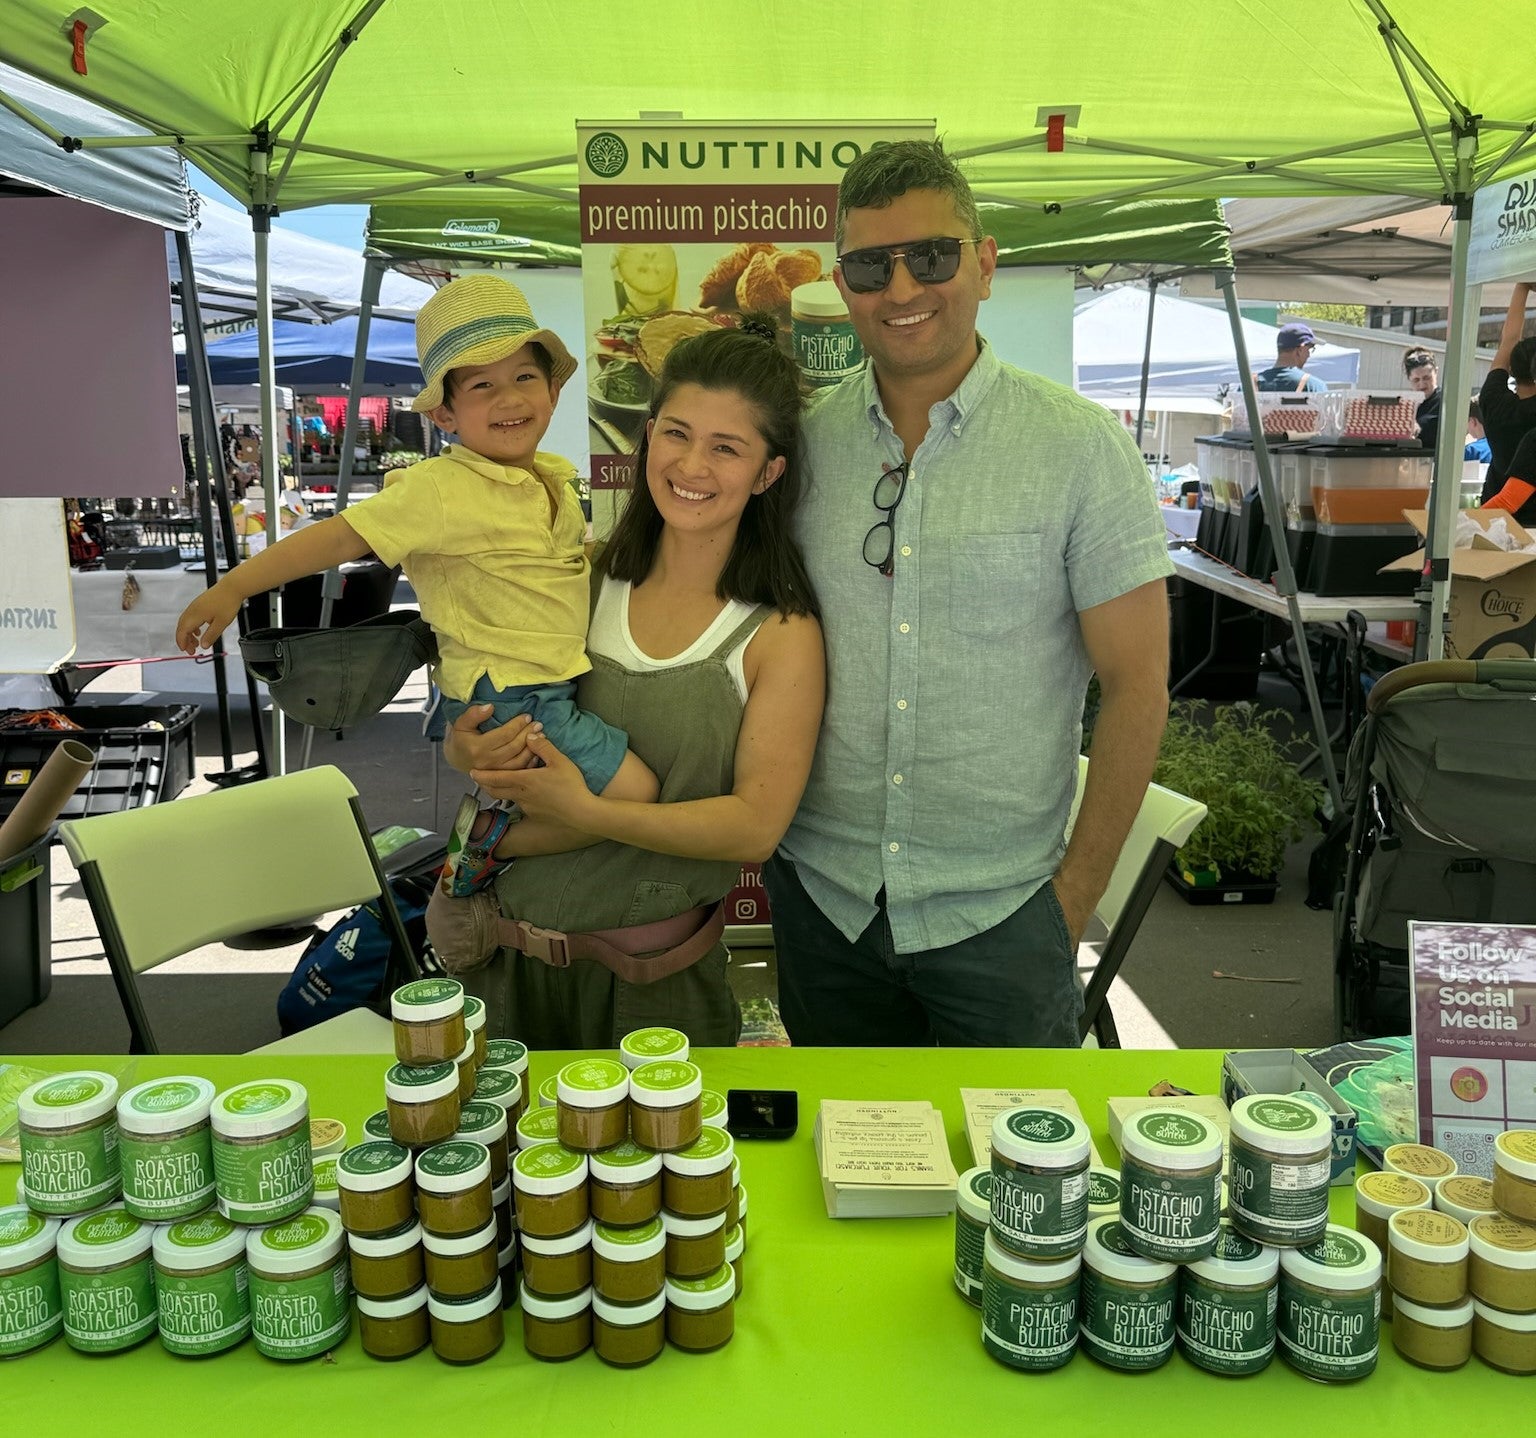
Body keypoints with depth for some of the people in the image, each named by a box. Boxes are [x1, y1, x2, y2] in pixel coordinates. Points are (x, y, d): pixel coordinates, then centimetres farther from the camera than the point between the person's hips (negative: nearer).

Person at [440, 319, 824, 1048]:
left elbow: (757, 824, -16)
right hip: (514, 951, 3)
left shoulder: (782, 635, -11)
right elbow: (469, 732, 8)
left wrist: (588, 813, -23)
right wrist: (471, 752, -15)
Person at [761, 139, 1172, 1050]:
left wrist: (1078, 894, -6)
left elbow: (1136, 683, -6)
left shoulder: (1081, 447, -8)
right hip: (822, 895, 3)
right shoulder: (801, 439, 1)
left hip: (1002, 912, -2)